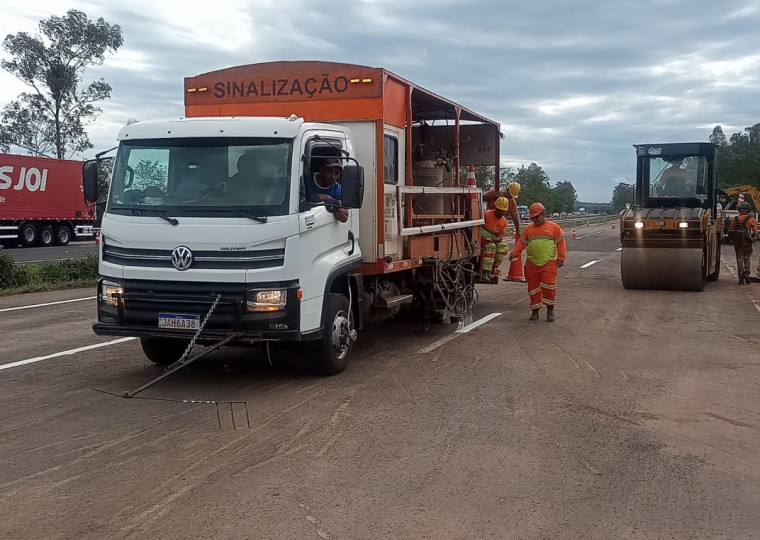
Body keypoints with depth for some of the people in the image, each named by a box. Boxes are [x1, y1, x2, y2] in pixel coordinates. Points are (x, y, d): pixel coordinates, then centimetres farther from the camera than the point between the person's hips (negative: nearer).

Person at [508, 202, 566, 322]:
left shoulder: (554, 227, 5)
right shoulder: (528, 229, 14)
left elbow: (560, 243, 2)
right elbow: (521, 242, 11)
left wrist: (560, 258, -5)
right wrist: (515, 252, -6)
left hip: (549, 263, -3)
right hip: (532, 264, 3)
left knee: (549, 286, -11)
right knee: (533, 288, 5)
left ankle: (550, 310, 1)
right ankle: (535, 310, 15)